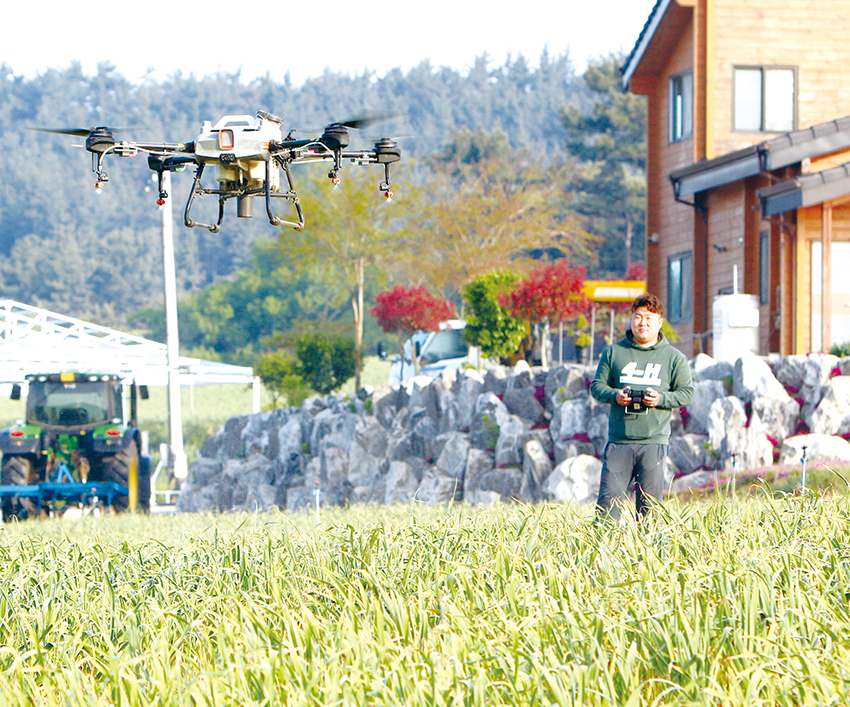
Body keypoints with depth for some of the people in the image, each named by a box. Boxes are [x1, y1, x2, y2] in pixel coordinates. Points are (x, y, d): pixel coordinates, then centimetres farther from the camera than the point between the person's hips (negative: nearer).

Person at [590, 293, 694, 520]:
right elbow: (597, 386, 13)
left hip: (654, 442, -1)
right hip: (618, 440, 1)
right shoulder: (613, 352, 12)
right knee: (609, 498, -7)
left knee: (649, 503, -1)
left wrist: (661, 399, -10)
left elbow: (687, 393, 8)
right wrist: (614, 395, -8)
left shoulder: (674, 358, 9)